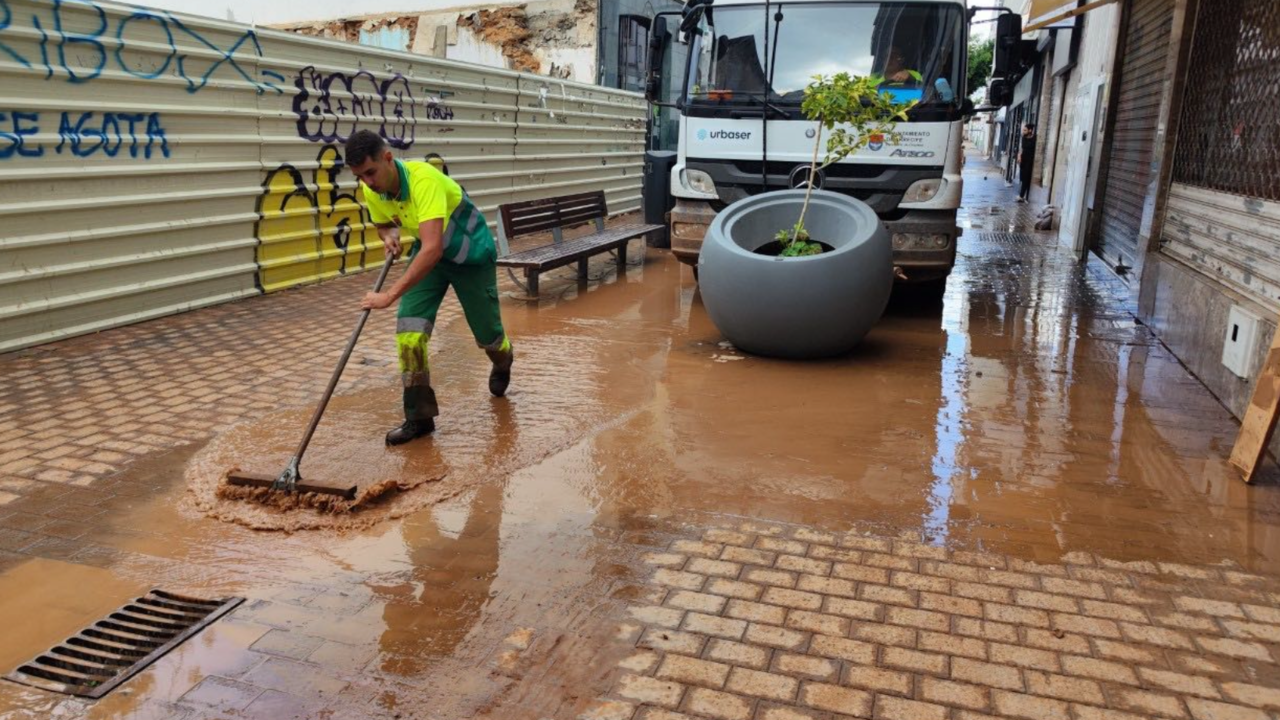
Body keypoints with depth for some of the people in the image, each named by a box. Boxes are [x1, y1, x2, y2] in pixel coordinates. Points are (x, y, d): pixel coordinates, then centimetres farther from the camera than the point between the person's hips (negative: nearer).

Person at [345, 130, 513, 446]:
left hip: (471, 253, -5)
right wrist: (389, 236, -16)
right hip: (427, 253, 5)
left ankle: (502, 362, 47)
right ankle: (419, 416, -4)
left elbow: (433, 248, -48)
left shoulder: (423, 179, -38)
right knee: (408, 329, -13)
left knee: (486, 333, 9)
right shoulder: (371, 191, -15)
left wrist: (390, 295, -51)